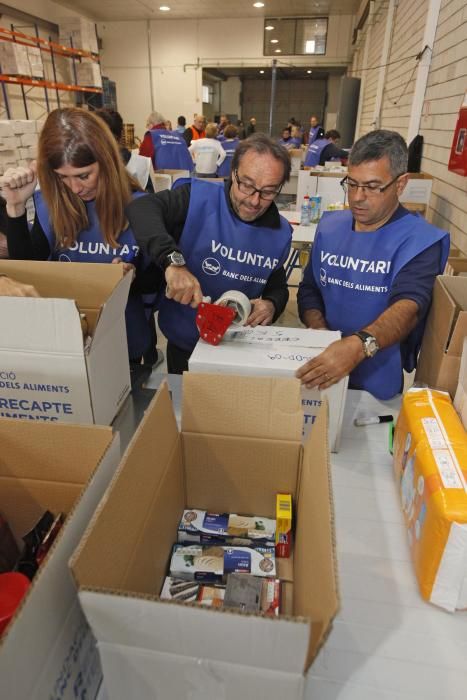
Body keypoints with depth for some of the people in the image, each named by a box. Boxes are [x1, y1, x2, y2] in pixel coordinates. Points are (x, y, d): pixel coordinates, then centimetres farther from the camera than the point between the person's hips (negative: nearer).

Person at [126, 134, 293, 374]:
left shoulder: (280, 233, -4)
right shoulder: (199, 198, -19)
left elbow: (278, 286, 7)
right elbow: (140, 208, -33)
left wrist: (272, 305, -16)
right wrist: (173, 260, -48)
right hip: (185, 344, -3)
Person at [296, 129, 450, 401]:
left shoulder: (419, 240, -7)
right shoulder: (329, 227, 9)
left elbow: (409, 307, -23)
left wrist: (360, 345, -42)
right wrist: (320, 334, -9)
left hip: (378, 381, -3)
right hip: (323, 366, 3)